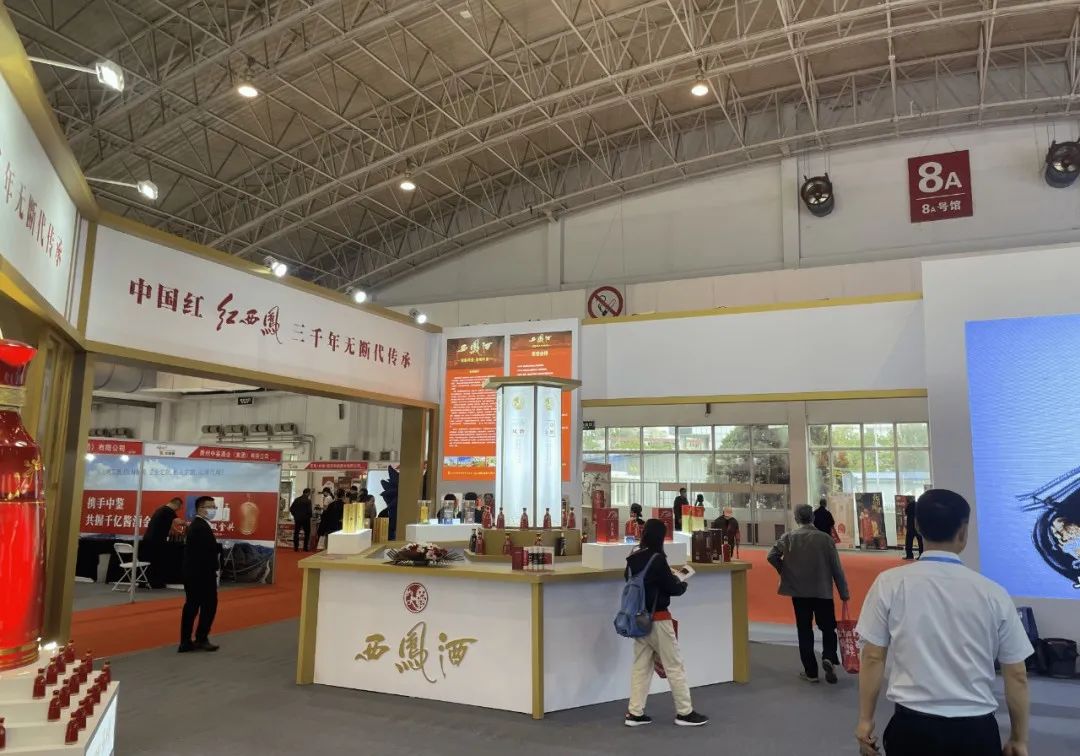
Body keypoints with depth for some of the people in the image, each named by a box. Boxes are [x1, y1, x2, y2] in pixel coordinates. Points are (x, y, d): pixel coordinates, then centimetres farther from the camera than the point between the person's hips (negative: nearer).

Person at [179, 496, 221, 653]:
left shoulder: (196, 525, 15)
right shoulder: (202, 527, -18)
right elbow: (207, 552, -23)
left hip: (193, 573, 10)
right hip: (202, 574, -10)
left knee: (192, 606, 11)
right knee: (209, 605, 1)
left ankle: (186, 642, 15)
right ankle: (201, 639, 8)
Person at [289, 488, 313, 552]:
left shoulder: (296, 499, 3)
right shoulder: (308, 501, -13)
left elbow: (291, 509, 3)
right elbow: (309, 511, -16)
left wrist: (295, 515, 13)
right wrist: (309, 516, 3)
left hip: (297, 518, 4)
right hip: (305, 519, -4)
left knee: (296, 533, 9)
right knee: (307, 533, 8)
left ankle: (295, 547, 9)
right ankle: (305, 547, 5)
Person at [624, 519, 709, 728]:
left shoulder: (632, 560, 2)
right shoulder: (657, 559, -19)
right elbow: (673, 588, -13)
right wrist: (683, 584, 10)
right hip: (658, 619, -7)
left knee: (641, 665, 12)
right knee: (674, 666, 6)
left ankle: (635, 713, 14)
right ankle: (685, 713, 15)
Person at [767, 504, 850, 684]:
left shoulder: (788, 537, -5)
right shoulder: (825, 538, -7)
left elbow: (772, 556, -13)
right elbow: (836, 568, -5)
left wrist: (785, 572, 4)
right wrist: (844, 592, 3)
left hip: (798, 591, 1)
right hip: (823, 591, -1)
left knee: (805, 631, 9)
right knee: (828, 628, 14)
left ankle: (811, 672, 12)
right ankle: (829, 658, -9)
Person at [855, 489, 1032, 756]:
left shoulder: (890, 583, -10)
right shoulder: (993, 593, -7)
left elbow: (873, 658, -5)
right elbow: (1017, 675, 1)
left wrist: (865, 720, 7)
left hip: (912, 726, -1)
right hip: (975, 730, 1)